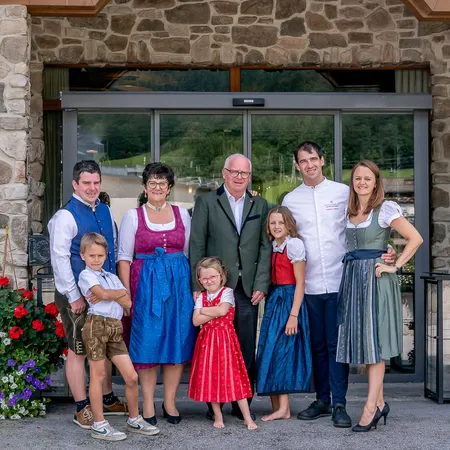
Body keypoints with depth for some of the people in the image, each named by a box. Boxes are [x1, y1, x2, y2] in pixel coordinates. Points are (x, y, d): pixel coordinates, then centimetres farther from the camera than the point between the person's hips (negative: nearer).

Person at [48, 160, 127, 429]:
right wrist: (74, 297, -16)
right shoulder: (66, 216, -13)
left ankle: (108, 400, 30)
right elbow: (59, 259, -15)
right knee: (79, 351, 2)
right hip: (78, 295, -7)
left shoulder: (106, 211, 8)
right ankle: (82, 409, 13)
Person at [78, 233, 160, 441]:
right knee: (98, 376, 0)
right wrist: (120, 292, 2)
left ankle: (134, 420, 18)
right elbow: (104, 293, -16)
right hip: (96, 325, -6)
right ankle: (99, 425, 8)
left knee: (131, 376, 4)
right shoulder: (86, 275, 2)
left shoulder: (112, 277, 20)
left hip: (115, 328, 6)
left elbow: (127, 303, 6)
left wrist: (109, 295, -8)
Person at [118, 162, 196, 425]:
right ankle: (148, 405, 11)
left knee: (178, 339, 3)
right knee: (147, 341, 0)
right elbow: (124, 256, 0)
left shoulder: (181, 214, 9)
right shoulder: (134, 216, 3)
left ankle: (170, 402, 15)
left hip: (179, 282, 2)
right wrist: (125, 292, -8)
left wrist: (192, 284, 5)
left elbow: (188, 252, 12)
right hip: (146, 283, -2)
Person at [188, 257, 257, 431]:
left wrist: (204, 310, -6)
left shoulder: (227, 292, -1)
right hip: (207, 339, 4)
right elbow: (195, 321, -4)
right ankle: (218, 416, 17)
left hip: (225, 338, -4)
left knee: (233, 377, -5)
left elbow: (222, 310, -20)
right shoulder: (201, 297, 9)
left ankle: (247, 418, 0)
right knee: (210, 378, 5)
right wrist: (215, 313, -11)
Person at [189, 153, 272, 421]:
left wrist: (261, 285, -1)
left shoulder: (260, 205, 12)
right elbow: (196, 246, 0)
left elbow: (265, 247, 8)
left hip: (249, 288, 3)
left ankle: (242, 404, 16)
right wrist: (197, 286, -6)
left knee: (247, 348, 5)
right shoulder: (206, 203, 3)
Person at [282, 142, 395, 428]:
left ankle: (339, 404, 3)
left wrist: (381, 253, -12)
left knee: (337, 344, -3)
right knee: (317, 345, 10)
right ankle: (323, 400, 20)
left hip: (339, 281, -2)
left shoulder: (344, 192, 3)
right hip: (308, 284, 2)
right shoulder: (291, 200, 8)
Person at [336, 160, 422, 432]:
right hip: (353, 277, 6)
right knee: (363, 340, 7)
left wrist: (394, 267, -13)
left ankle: (371, 407, -3)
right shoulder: (348, 212, 11)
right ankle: (380, 402, 16)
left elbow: (415, 238, -11)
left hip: (375, 277, -6)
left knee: (374, 342, -5)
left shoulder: (385, 209, -7)